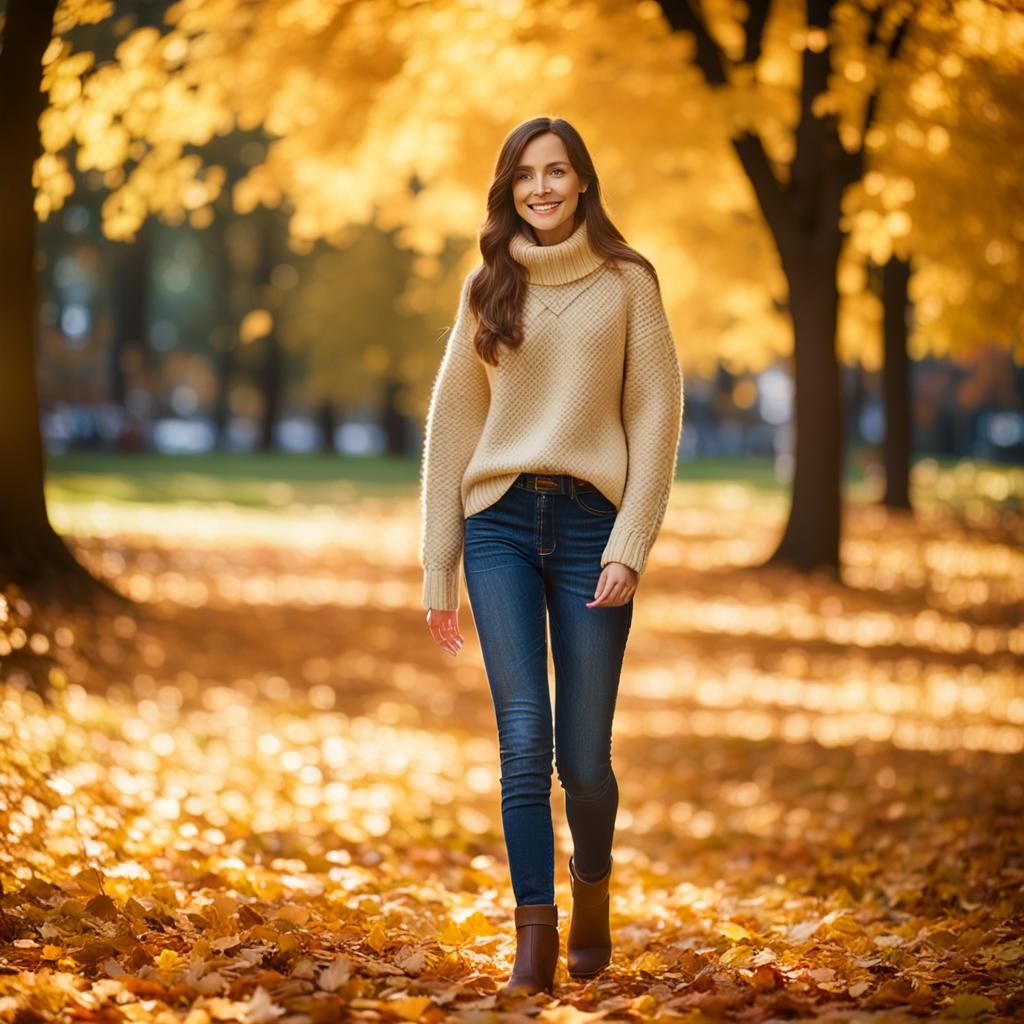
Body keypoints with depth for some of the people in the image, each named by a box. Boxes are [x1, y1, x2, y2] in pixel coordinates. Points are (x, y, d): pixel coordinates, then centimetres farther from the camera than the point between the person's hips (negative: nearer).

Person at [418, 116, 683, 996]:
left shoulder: (627, 284, 5)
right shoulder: (487, 289, 11)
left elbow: (656, 417, 1)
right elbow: (452, 424, 12)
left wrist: (631, 548, -9)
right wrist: (438, 569, 10)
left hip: (589, 524, -1)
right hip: (500, 525, 1)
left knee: (584, 753, 1)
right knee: (524, 739, -9)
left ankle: (592, 892, 29)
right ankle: (536, 935, -4)